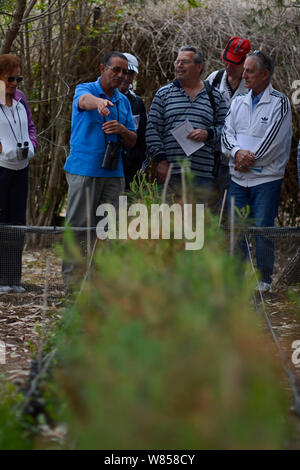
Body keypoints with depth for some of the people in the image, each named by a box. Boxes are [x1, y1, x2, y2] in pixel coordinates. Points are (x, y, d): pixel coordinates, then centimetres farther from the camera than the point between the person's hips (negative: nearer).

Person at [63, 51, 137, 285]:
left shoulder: (124, 101, 15)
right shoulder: (85, 90, -1)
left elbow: (132, 142, 16)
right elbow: (85, 100, -28)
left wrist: (122, 130, -7)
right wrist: (98, 102, -52)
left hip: (114, 173, 5)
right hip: (84, 169, -5)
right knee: (78, 225, -5)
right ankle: (72, 278, -1)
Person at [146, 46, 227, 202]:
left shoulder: (215, 96, 12)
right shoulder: (164, 94, 10)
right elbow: (152, 130, 5)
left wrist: (208, 134, -9)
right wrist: (161, 160, -4)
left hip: (203, 174, 0)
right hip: (170, 172, 0)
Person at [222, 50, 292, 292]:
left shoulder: (280, 102, -4)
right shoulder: (238, 102, 13)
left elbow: (273, 139, -10)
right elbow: (227, 132, 7)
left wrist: (249, 160, -9)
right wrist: (237, 152, -12)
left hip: (266, 177, -5)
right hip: (238, 177, 5)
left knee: (263, 229, -5)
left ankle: (264, 279, 7)